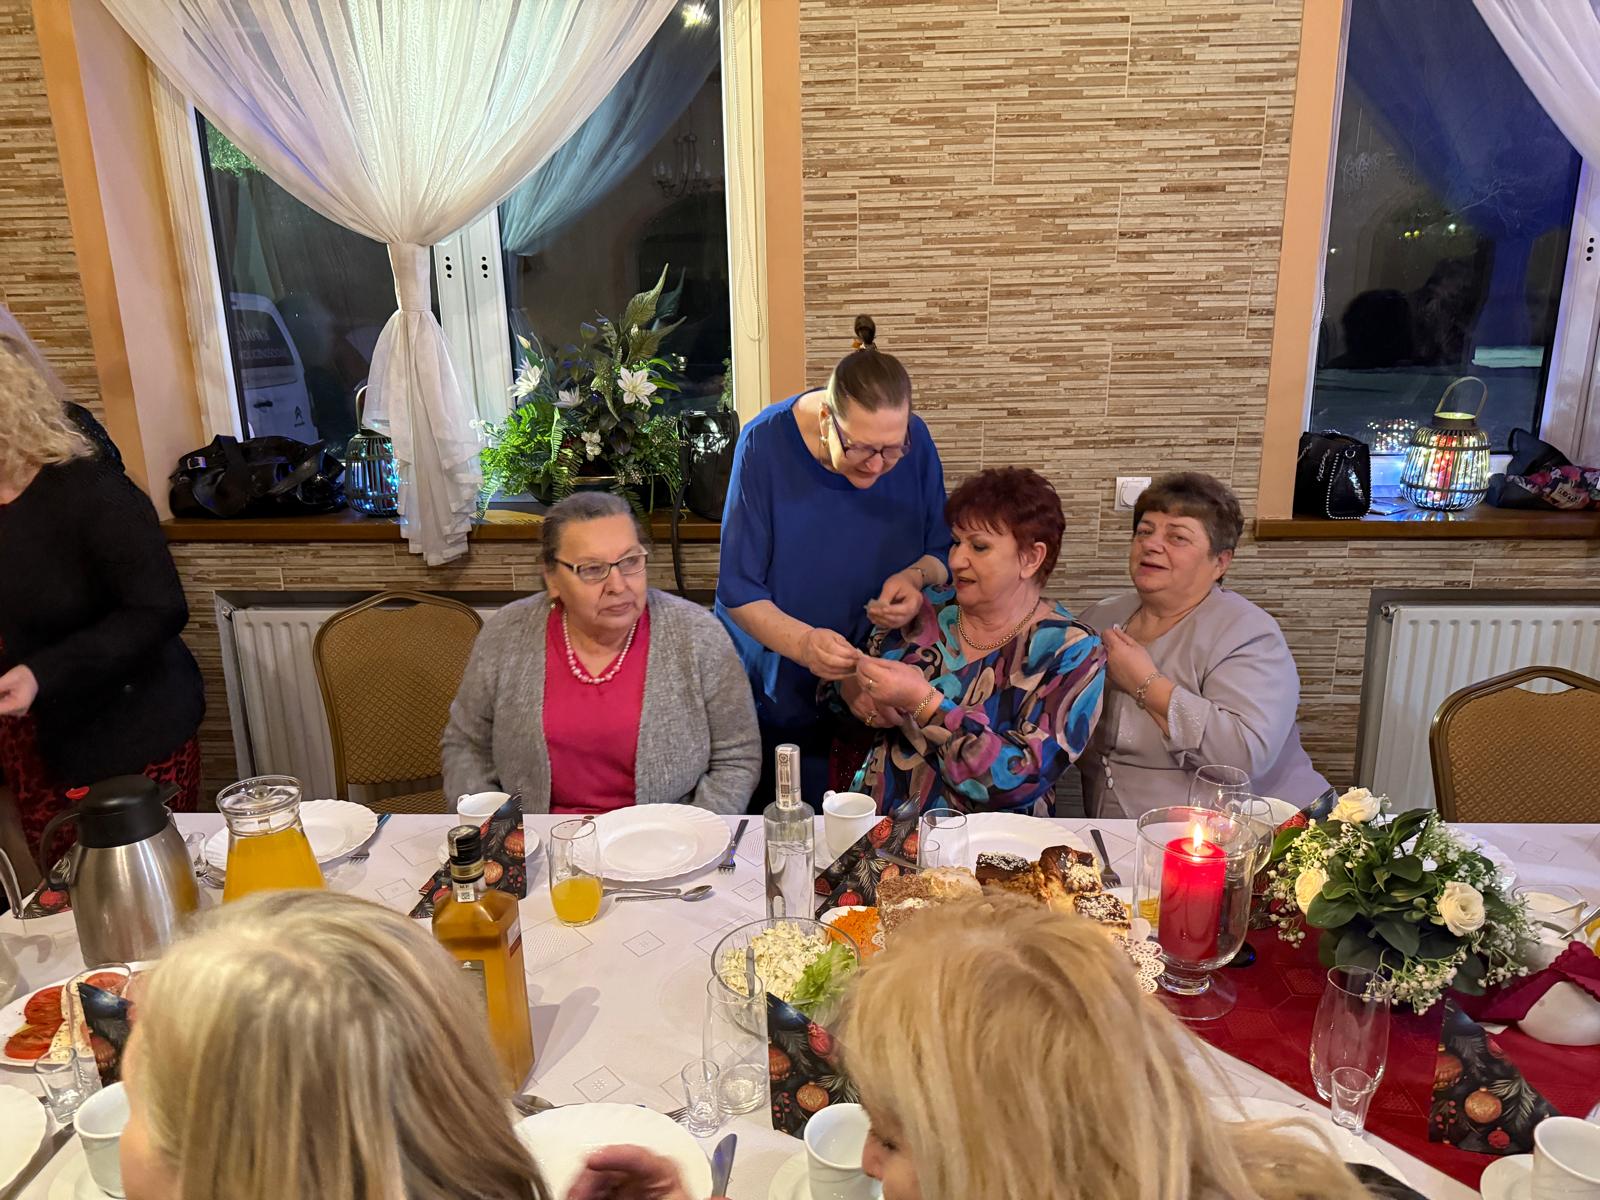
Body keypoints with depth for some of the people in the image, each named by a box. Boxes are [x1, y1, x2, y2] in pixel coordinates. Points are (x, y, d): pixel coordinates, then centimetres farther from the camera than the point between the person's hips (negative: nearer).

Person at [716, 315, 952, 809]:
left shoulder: (915, 441, -10)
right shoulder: (765, 444, -19)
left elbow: (941, 550, 4)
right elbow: (739, 593, -17)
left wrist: (918, 576, -19)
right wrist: (801, 642, -34)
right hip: (772, 690, -2)